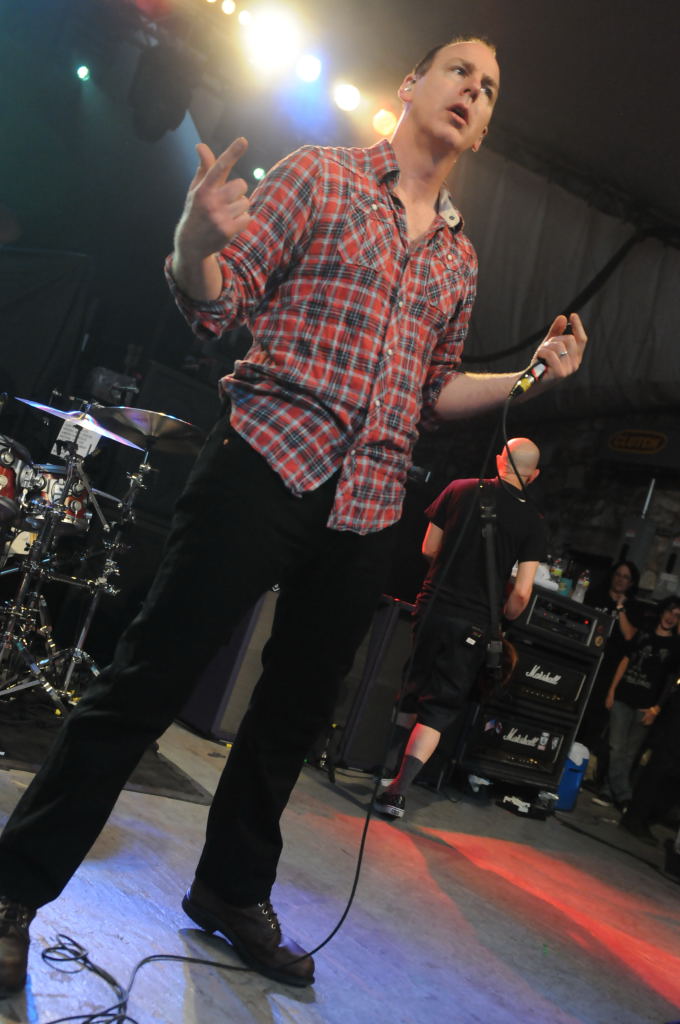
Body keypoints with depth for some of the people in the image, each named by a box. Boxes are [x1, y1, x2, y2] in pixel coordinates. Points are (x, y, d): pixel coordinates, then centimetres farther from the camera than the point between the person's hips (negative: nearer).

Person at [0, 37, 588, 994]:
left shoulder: (459, 258, 19)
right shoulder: (321, 174, 4)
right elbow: (217, 304, -1)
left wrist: (532, 376, 12)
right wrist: (196, 242, -23)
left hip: (369, 509, 6)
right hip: (269, 461, -5)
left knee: (297, 709, 11)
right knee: (147, 680, -6)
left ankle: (234, 890, 29)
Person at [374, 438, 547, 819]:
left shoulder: (460, 490, 1)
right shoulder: (533, 521, -3)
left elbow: (429, 548, 7)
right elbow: (522, 593, -8)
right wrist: (502, 618, 11)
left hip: (432, 606, 3)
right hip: (473, 623, -2)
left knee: (413, 690, 21)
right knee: (441, 705, 4)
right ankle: (398, 790, -4)